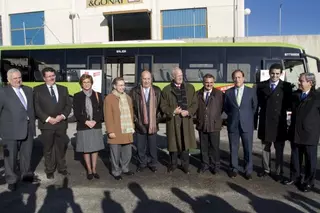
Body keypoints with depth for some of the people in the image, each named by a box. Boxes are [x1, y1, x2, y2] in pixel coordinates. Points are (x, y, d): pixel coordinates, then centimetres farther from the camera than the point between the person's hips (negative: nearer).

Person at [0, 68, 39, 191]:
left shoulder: (28, 90, 10)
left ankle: (26, 174, 34)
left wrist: (33, 124, 11)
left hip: (28, 128, 5)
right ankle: (11, 180, 22)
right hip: (11, 130, -5)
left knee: (27, 154, 17)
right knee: (10, 156, 8)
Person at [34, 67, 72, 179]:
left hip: (61, 123, 2)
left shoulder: (63, 89, 11)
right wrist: (48, 118, -14)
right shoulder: (38, 89, 2)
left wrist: (63, 116, -10)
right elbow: (36, 107, -4)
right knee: (48, 149, 7)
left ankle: (62, 168, 26)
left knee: (61, 147, 11)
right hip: (46, 124, -2)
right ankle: (49, 170, 21)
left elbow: (68, 105, 7)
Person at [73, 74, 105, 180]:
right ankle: (89, 170, 19)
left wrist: (95, 121, -11)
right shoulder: (77, 96, 2)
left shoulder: (97, 95, 5)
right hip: (83, 127, -1)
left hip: (96, 126, 1)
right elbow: (76, 113, -2)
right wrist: (86, 121, -14)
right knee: (86, 149, 5)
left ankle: (94, 169, 20)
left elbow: (101, 111, 2)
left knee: (95, 148, 7)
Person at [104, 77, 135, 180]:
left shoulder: (128, 98, 13)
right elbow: (108, 116, -10)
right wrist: (110, 131, -13)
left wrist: (132, 127, 12)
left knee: (127, 153, 14)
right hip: (116, 132, -6)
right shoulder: (109, 98, -7)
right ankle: (116, 172, 21)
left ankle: (125, 168, 33)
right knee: (116, 154, 5)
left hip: (127, 131, 6)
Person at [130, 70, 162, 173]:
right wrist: (135, 119, -3)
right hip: (140, 124, 0)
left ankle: (153, 164, 25)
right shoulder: (134, 91, -2)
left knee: (153, 146, 9)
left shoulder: (157, 90, 2)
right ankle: (142, 163, 27)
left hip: (153, 124, 1)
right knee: (140, 146, 10)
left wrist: (157, 117, -1)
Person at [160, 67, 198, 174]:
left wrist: (188, 112, -11)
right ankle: (173, 164, 23)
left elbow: (195, 103, 6)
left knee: (185, 142, 6)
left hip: (186, 120, 1)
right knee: (173, 143, 7)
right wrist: (173, 111, -14)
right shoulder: (166, 89, 3)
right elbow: (163, 106, 1)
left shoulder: (190, 88, 8)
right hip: (173, 120, -1)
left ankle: (185, 165, 20)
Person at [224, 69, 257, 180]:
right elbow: (226, 108, 14)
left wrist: (247, 117, 8)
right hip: (232, 125, 1)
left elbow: (254, 107, 9)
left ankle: (248, 170, 19)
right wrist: (233, 116, 8)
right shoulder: (228, 92, 4)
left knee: (248, 149, 5)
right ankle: (234, 169, 22)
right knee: (233, 148, 8)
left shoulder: (251, 91, 1)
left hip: (247, 124, -1)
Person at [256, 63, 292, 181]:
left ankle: (279, 172, 21)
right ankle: (266, 169, 29)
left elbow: (289, 104, -2)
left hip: (279, 122, -2)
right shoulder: (261, 85, 4)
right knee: (265, 148, 14)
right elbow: (259, 102, 7)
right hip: (265, 122, 2)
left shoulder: (286, 86, -2)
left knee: (279, 149, 8)